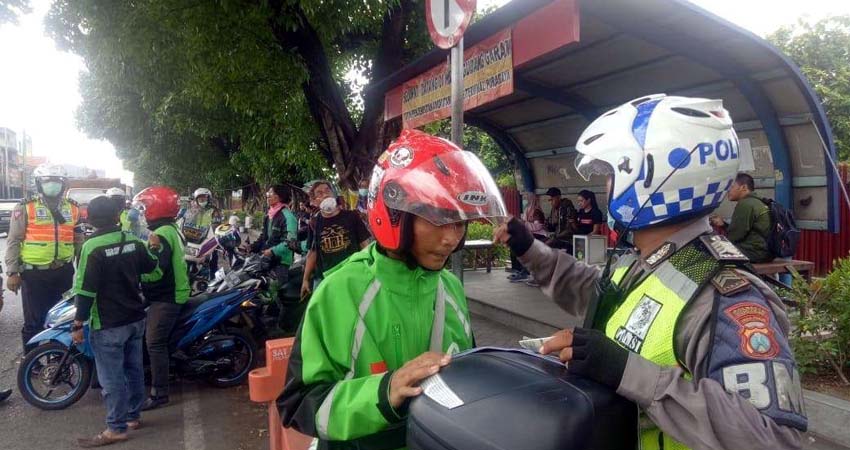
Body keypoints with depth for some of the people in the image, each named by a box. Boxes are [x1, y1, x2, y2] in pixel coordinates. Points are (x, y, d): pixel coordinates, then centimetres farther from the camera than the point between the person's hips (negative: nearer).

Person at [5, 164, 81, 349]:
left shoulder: (73, 208, 9)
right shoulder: (25, 208, -3)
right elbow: (14, 241, -4)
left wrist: (80, 239, -1)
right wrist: (12, 272, -8)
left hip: (63, 272, 4)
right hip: (34, 273, -4)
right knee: (34, 321, 1)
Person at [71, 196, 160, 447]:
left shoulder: (92, 247, -16)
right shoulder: (133, 241, 2)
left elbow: (86, 290, -17)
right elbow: (153, 269, 18)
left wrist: (77, 324, -11)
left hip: (108, 324, -7)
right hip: (136, 318, 7)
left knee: (111, 377, 1)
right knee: (134, 368, 16)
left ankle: (116, 429, 8)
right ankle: (133, 416, 29)